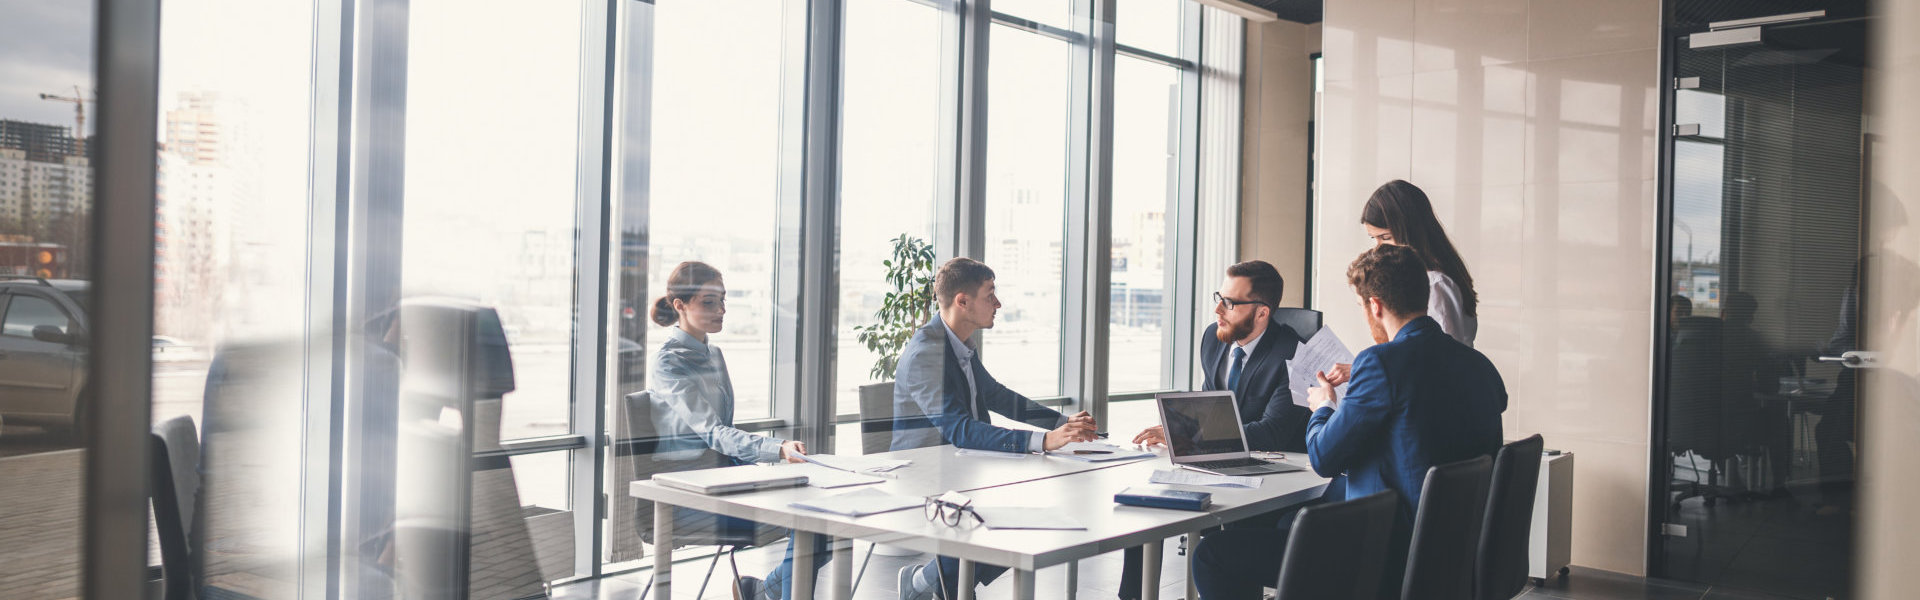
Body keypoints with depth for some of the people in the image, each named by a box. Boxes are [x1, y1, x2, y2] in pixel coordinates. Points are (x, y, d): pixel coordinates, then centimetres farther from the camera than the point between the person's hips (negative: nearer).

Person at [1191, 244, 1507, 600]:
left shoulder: (1382, 361, -19)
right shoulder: (1482, 366, 5)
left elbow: (1323, 458, -12)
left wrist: (1324, 407, 11)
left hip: (1390, 561, -9)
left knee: (1212, 556, -3)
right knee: (1284, 525, 34)